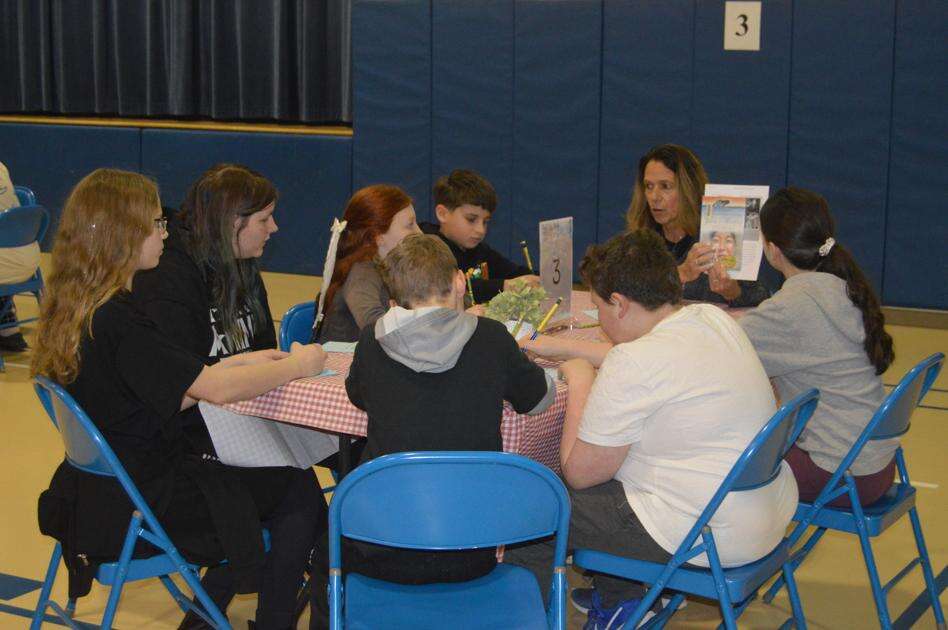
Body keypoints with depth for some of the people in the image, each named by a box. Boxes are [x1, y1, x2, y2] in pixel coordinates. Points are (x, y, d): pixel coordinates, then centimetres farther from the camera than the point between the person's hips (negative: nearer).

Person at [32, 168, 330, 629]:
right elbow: (214, 390, -25)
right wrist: (296, 366, -10)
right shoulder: (115, 321, -26)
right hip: (143, 507, -9)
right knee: (298, 489, 3)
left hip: (102, 491, 9)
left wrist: (232, 364, 3)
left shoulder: (72, 309, 3)